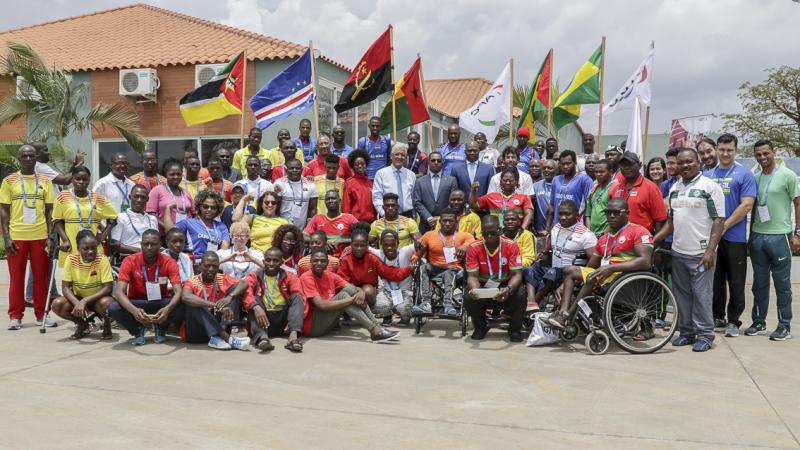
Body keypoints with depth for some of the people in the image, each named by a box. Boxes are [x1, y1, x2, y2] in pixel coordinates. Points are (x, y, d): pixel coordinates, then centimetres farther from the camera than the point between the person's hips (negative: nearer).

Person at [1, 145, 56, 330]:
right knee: (16, 277, 4)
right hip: (16, 236, -1)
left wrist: (50, 236, -1)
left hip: (40, 236, 1)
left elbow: (49, 211, 7)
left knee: (42, 276, 5)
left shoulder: (45, 181, 6)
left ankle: (41, 314, 14)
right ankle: (15, 316, 12)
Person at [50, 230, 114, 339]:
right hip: (78, 299, 3)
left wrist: (85, 301, -33)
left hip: (98, 298, -3)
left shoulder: (102, 260, -20)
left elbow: (108, 288, -23)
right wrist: (77, 303, -31)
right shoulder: (71, 259, -13)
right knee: (57, 304, -25)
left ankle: (107, 325, -1)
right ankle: (82, 324, 5)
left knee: (106, 303, -37)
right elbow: (65, 287, -12)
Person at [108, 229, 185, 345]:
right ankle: (138, 329, 1)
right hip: (136, 303, 0)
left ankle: (160, 328, 3)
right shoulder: (129, 261, -15)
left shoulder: (169, 262, -14)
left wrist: (168, 309, -47)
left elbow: (178, 291, -24)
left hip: (160, 303, 0)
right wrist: (134, 310, -45)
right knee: (113, 308, -30)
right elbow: (119, 292, -25)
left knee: (184, 306, -30)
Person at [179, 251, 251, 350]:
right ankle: (227, 338, -39)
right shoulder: (192, 282, -6)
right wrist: (217, 306, -40)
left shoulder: (222, 279, 6)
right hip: (196, 332, -3)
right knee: (191, 304, -29)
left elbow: (244, 284, -8)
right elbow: (185, 297, -30)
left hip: (219, 326, 3)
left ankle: (219, 337, -29)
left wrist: (230, 296, -29)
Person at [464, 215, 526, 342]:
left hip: (505, 286, -1)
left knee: (520, 295, -32)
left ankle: (515, 329, 0)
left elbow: (516, 274, -19)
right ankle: (480, 327, 5)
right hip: (483, 287, 1)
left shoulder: (511, 246, -15)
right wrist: (474, 289, -38)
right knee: (469, 298, -30)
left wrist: (509, 289, -41)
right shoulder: (474, 248, -12)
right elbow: (472, 276, -14)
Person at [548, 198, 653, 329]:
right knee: (570, 271, -3)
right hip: (606, 275, 8)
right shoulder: (604, 239, 22)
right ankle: (563, 311, -24)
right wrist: (566, 285, 6)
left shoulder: (638, 231, -1)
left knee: (594, 277, -31)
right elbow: (590, 268, 21)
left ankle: (566, 317, -26)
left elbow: (645, 262, -17)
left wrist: (611, 267, -26)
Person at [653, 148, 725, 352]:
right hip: (678, 252, 6)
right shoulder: (674, 188, 13)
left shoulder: (710, 186, -5)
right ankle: (686, 332, 21)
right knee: (682, 295, 11)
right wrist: (652, 241, 9)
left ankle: (704, 335, 7)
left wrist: (710, 251, -17)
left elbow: (718, 221, -9)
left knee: (702, 295, -2)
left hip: (701, 253, -6)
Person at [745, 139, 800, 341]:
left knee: (782, 284, 2)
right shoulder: (755, 178, 10)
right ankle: (759, 322, 21)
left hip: (779, 236, -5)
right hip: (757, 236, 5)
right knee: (759, 283, 11)